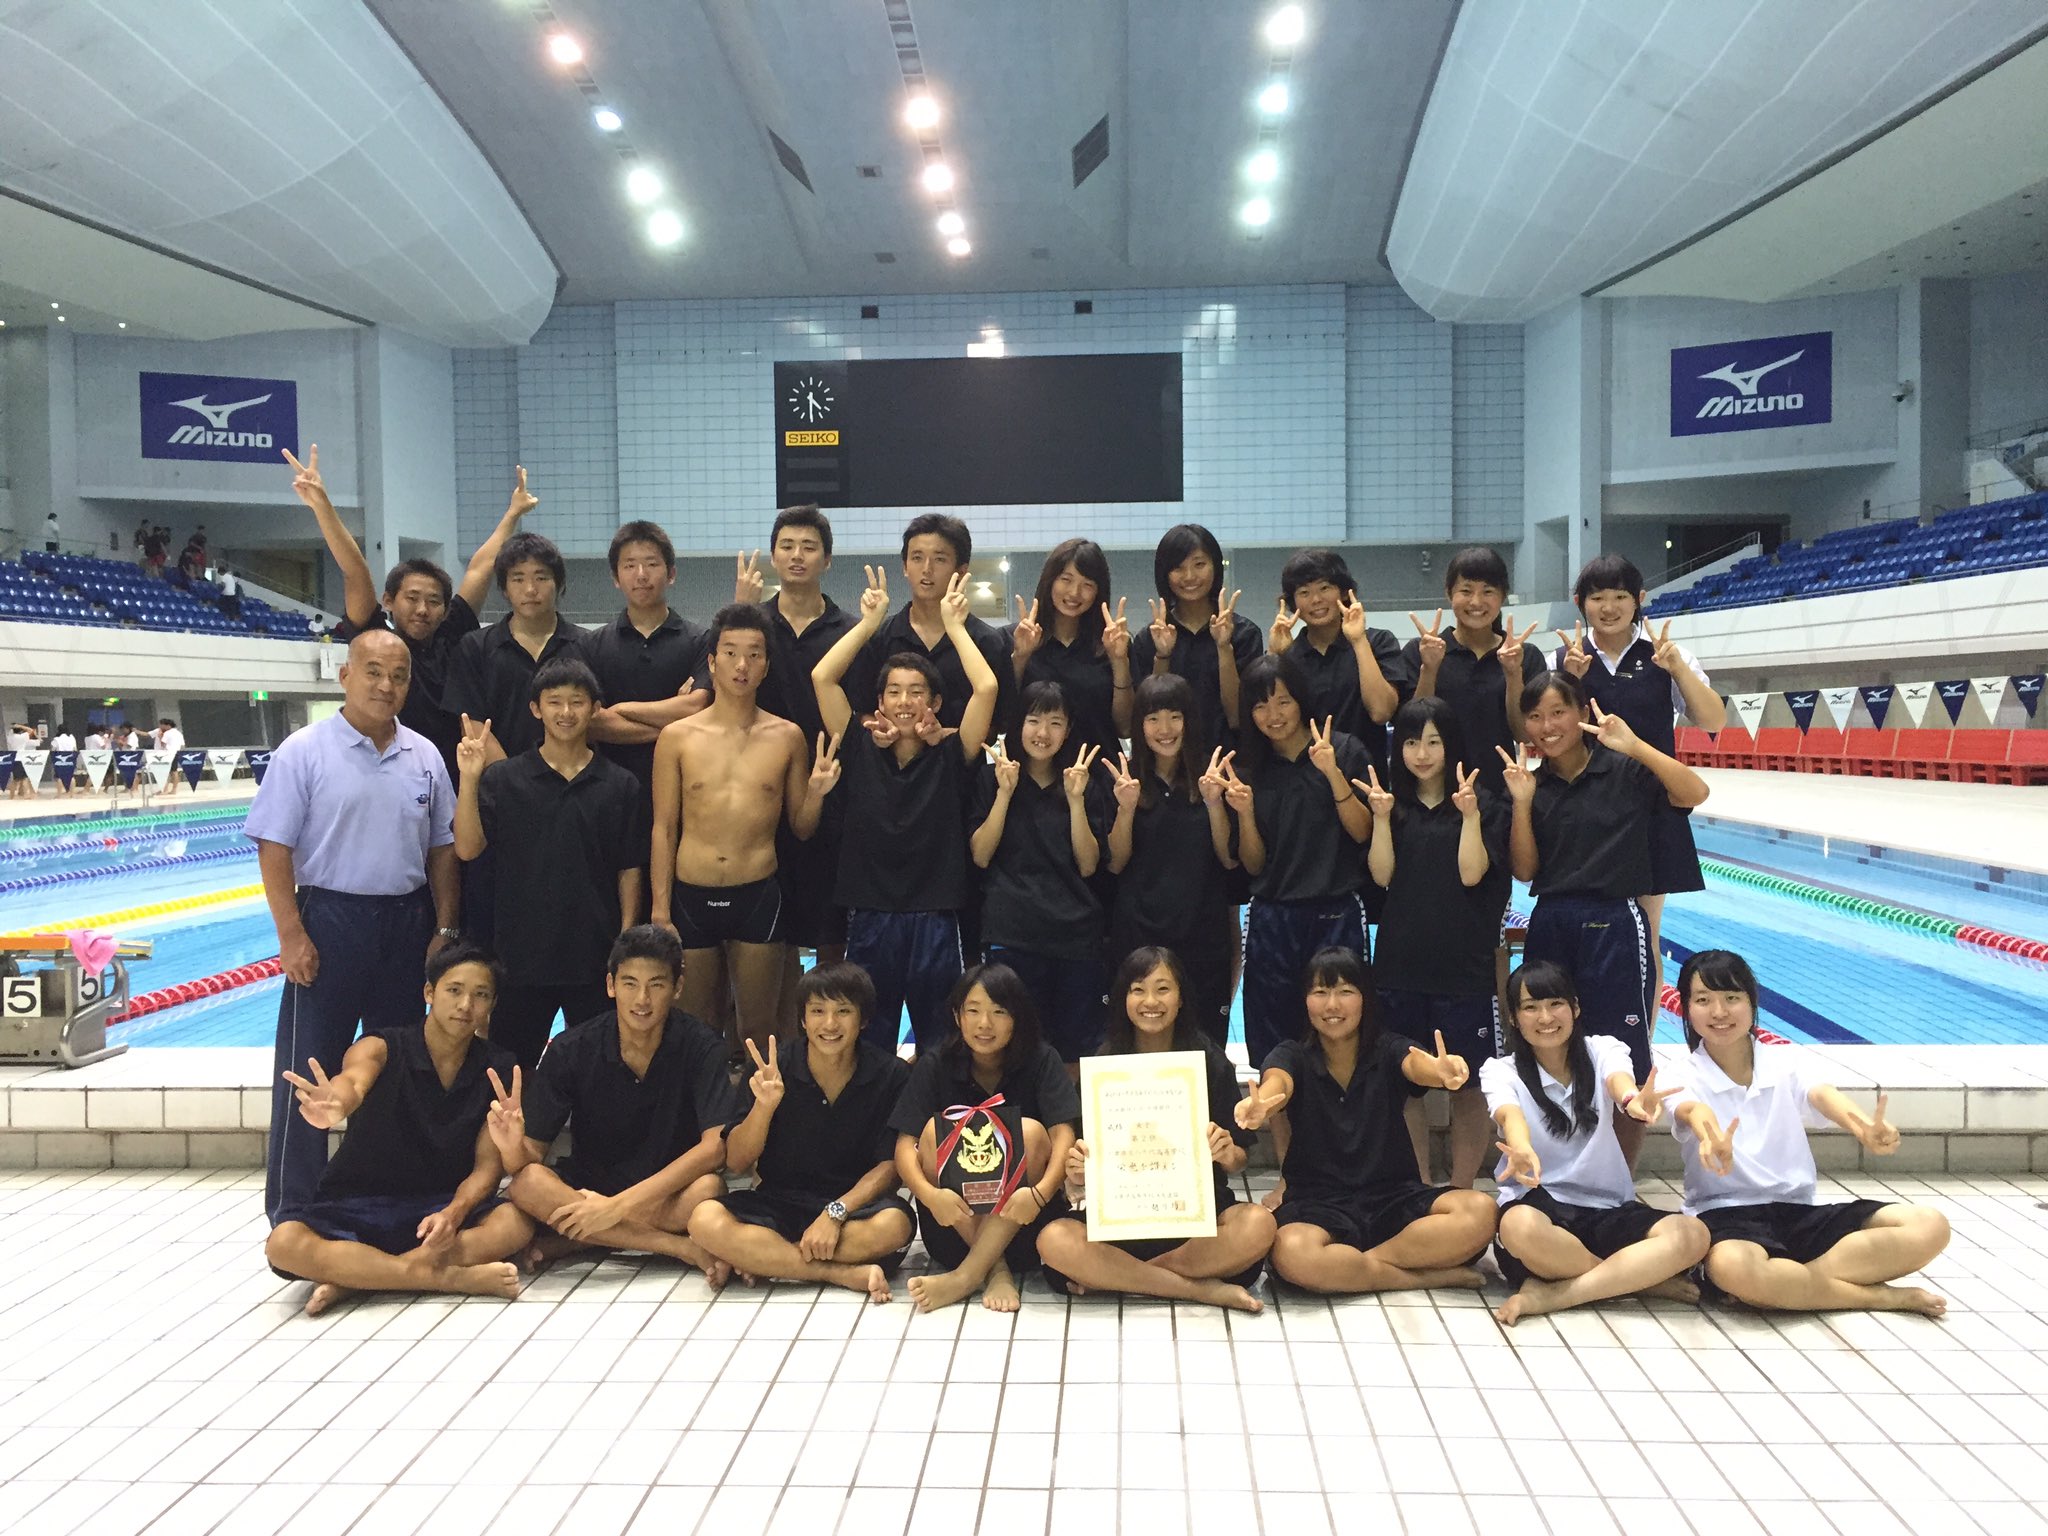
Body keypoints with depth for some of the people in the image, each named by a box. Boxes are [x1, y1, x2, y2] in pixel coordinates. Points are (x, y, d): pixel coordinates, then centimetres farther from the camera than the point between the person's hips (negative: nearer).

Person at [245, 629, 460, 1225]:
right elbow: (273, 849, -8)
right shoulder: (304, 751, -6)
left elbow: (443, 849, 10)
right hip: (330, 920, -4)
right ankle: (292, 1213, 15)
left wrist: (444, 930, 5)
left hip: (408, 924, 4)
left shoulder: (424, 756, 7)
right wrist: (291, 936, -13)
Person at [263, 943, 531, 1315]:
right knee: (284, 1243, -32)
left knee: (517, 1223, -30)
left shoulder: (497, 1071, -3)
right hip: (356, 1208, -1)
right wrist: (334, 1106, -58)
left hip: (445, 1206, 1)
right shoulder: (382, 1048, -8)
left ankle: (354, 1277, -25)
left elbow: (488, 1166, -7)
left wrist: (454, 1214, -28)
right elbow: (353, 1082, -33)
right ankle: (447, 1277, -31)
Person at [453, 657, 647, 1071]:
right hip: (522, 951, 0)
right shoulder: (502, 779, 1)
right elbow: (467, 848, -8)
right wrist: (469, 779, -18)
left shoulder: (620, 785, 2)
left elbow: (629, 870, 5)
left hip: (596, 956, 1)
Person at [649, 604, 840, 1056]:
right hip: (691, 895, 0)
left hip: (759, 896, 0)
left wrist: (816, 791, -12)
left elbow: (801, 828, 9)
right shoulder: (677, 737, 1)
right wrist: (660, 911, -2)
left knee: (758, 1028, 9)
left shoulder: (786, 737, 2)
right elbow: (663, 829, 3)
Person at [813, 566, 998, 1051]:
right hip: (869, 919, 1)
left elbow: (986, 687, -12)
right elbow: (822, 677, -3)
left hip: (935, 922, -1)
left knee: (938, 1047, 10)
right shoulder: (860, 752, 3)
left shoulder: (950, 758, 0)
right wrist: (869, 622, 2)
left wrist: (954, 624, -2)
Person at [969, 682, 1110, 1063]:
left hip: (1076, 934, 2)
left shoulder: (1085, 785, 10)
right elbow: (981, 856, -4)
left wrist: (1076, 799, -8)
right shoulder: (991, 778, 6)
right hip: (1012, 934, -2)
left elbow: (1088, 865, 1)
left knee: (1077, 1046, 5)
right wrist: (1005, 791, -9)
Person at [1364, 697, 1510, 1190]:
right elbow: (1382, 875, -1)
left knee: (1465, 1085, 6)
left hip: (1464, 964, -2)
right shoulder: (1392, 803, 8)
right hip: (1400, 963, 3)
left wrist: (1470, 815, -18)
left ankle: (1461, 1189, 19)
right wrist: (1381, 818, -12)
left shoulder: (1482, 804, 1)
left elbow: (1471, 873, -9)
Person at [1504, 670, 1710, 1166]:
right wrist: (1522, 803, -9)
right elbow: (1524, 870, 2)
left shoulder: (1624, 772, -5)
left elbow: (1695, 792, -20)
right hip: (1550, 927, 4)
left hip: (1614, 925, -4)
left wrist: (1635, 746, -27)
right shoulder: (1531, 783, 6)